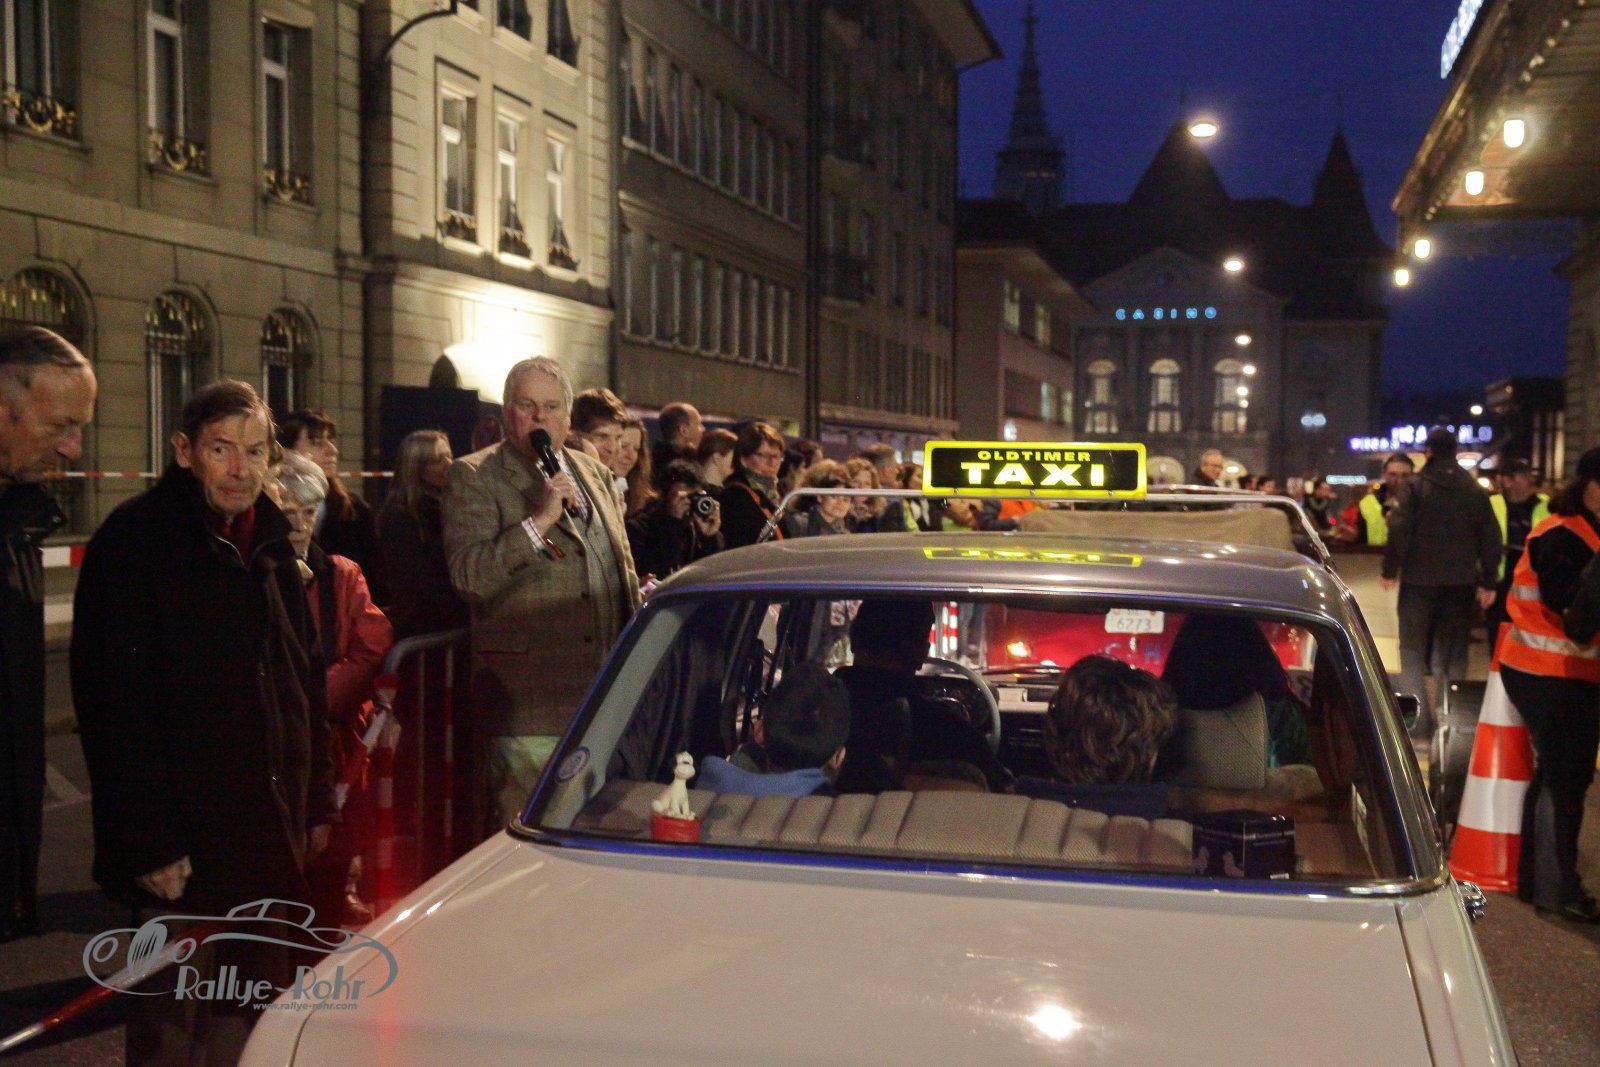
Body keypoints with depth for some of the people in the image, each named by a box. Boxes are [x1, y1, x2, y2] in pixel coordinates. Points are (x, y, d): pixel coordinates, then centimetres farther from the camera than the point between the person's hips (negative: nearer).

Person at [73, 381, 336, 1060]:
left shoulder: (269, 542, 12)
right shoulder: (133, 543, -10)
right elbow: (119, 707, -15)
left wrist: (317, 803, 12)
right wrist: (152, 843, -19)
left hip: (270, 833, 7)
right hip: (184, 839, -6)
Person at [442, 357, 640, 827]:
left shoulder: (596, 474, 17)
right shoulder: (473, 477, -2)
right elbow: (467, 576, -15)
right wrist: (539, 520, -22)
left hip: (607, 700, 6)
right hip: (529, 704, -5)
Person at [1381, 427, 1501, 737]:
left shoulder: (1418, 487, -7)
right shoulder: (1475, 491, 7)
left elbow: (1399, 530, -14)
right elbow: (1491, 539, 6)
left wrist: (1390, 570, -5)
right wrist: (1488, 581, 8)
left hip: (1419, 580, -4)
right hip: (1460, 581, 4)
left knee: (1413, 651, 5)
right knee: (1452, 654, 12)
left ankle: (1419, 721, -3)